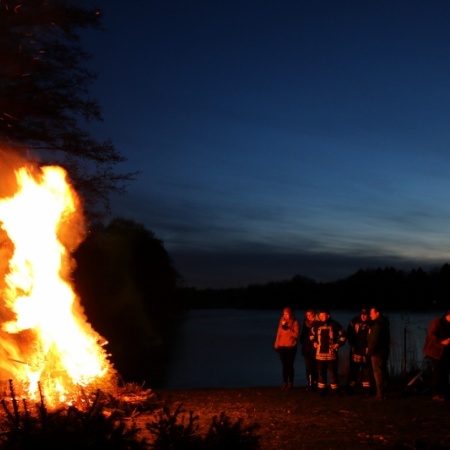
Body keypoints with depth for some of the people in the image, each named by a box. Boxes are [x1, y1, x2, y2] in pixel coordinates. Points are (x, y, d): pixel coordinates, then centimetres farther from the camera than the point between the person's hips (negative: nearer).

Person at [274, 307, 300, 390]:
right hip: (282, 346, 3)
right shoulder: (282, 321, 5)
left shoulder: (295, 322, -6)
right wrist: (276, 344, 5)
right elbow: (279, 333, 8)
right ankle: (285, 382, 14)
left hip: (291, 347, -3)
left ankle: (290, 383, 9)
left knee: (290, 365, -1)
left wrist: (287, 328, -22)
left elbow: (296, 334, -15)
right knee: (284, 365, 7)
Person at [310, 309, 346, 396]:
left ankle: (335, 391, 14)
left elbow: (343, 335, 4)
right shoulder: (316, 325, -2)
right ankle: (322, 390, 21)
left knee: (333, 372, 4)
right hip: (320, 353, 2)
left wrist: (339, 343, -7)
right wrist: (313, 342, 3)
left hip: (331, 353, -2)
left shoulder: (335, 325, -8)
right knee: (321, 373, 10)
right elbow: (312, 334, 17)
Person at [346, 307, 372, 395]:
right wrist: (352, 343, -4)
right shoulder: (355, 321, -1)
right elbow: (349, 333, 4)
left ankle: (366, 388, 14)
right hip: (356, 350, 1)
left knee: (366, 369, 5)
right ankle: (350, 388, 12)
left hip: (366, 350, -1)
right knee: (354, 369, 5)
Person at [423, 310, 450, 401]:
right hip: (437, 352, -7)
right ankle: (436, 394, -4)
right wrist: (442, 342, -28)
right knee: (438, 371, -9)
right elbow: (431, 335, -19)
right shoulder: (437, 322, -10)